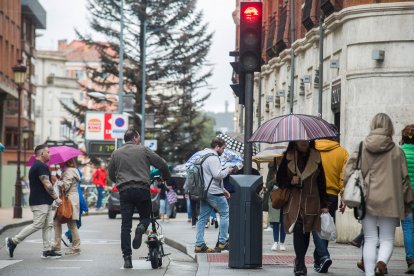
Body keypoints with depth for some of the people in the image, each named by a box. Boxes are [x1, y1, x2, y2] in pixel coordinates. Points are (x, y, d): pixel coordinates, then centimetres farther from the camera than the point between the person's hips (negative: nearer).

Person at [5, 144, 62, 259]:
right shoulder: (41, 166, -15)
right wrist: (56, 198, -13)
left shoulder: (35, 166, 18)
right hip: (40, 202, -11)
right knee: (37, 225, -9)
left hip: (45, 202, 11)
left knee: (48, 226, 7)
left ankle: (47, 250, 6)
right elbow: (47, 185, -19)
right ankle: (13, 241, -3)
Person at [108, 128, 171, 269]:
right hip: (142, 189, -2)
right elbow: (162, 164, 3)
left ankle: (127, 258, -3)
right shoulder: (143, 150, 3)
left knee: (125, 225, 4)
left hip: (124, 191, 2)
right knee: (145, 216, 17)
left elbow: (111, 175, 19)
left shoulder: (116, 153, 11)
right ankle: (141, 227, -19)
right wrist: (167, 178, 21)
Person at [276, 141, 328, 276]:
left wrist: (324, 205, 5)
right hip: (293, 202, -1)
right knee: (298, 230, -15)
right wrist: (290, 181, -14)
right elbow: (279, 178, 8)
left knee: (306, 232, 4)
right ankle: (300, 265, -18)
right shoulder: (288, 157, 5)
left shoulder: (316, 157, 8)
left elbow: (321, 182, 9)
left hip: (311, 202, 2)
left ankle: (299, 263, 20)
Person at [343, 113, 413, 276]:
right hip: (390, 201, -1)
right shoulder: (396, 151, 0)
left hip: (367, 201, 1)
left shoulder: (362, 148, 2)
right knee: (387, 239, 5)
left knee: (370, 239, 9)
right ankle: (382, 262, -23)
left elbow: (348, 172, -4)